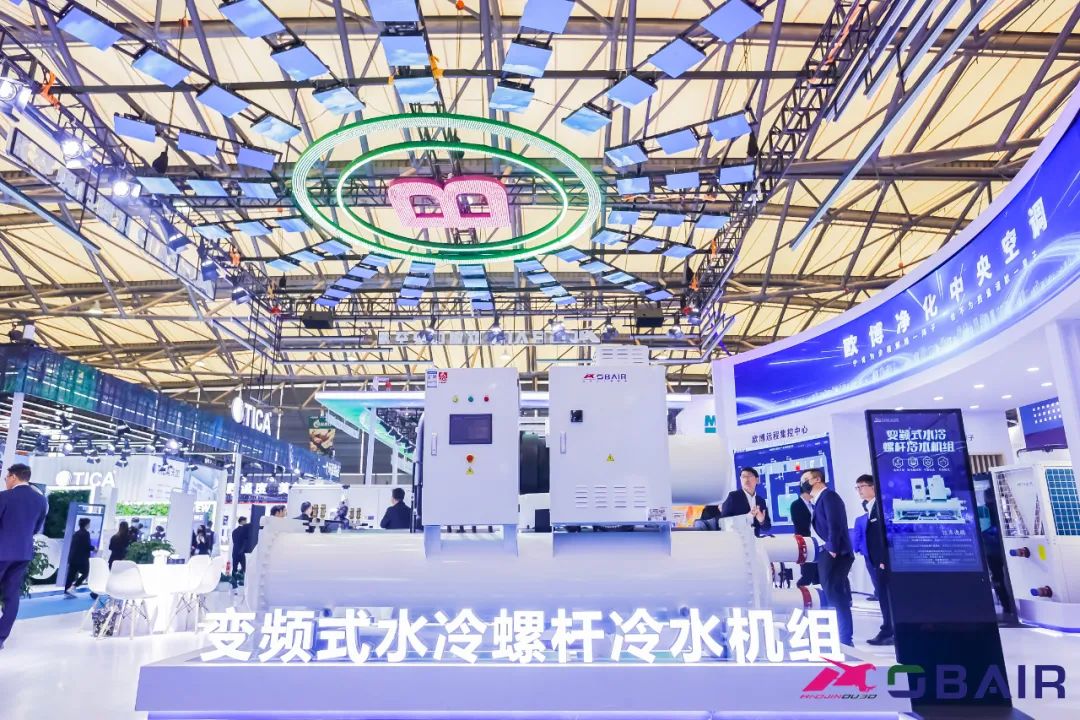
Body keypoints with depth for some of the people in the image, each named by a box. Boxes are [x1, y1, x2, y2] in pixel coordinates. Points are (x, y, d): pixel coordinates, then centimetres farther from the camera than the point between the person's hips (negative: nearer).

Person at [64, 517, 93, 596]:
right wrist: (93, 548, 4)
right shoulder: (86, 533, -10)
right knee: (85, 573, 3)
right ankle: (72, 588, -7)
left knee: (71, 574, 9)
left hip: (72, 557, 8)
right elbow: (88, 546, -15)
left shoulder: (76, 533, 15)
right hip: (82, 558, -8)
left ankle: (66, 590, 8)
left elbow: (73, 545, 17)